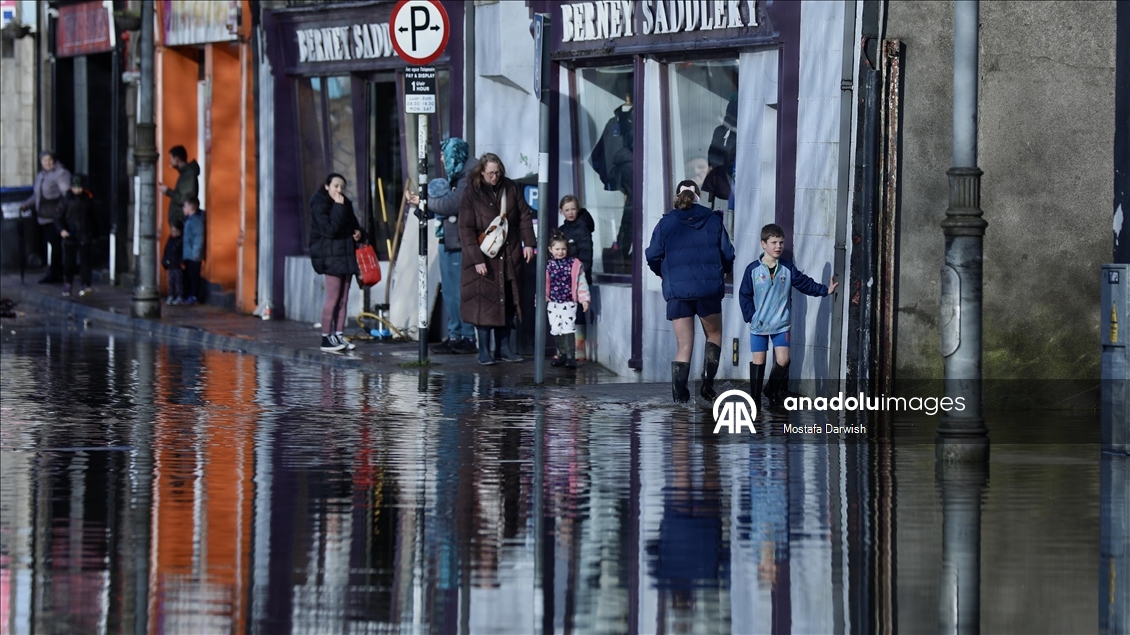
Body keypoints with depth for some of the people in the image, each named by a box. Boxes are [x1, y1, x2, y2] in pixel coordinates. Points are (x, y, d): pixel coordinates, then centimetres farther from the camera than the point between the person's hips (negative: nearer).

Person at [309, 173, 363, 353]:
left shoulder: (345, 204, 15)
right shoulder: (319, 206, -8)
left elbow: (353, 225, 28)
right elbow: (330, 229, -20)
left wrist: (358, 233, 5)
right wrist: (339, 207, -19)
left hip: (346, 255, 8)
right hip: (330, 255, -8)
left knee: (343, 299, 7)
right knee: (333, 299, -9)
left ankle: (339, 336, 10)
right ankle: (326, 339, -6)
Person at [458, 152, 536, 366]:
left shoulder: (510, 189, 4)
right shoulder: (471, 195, -8)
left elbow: (524, 216, 10)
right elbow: (466, 230, -10)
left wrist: (528, 243, -1)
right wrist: (476, 259, -16)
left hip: (509, 258, 4)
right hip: (484, 260, -4)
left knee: (508, 303, 7)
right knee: (485, 304, -5)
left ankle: (503, 348, 15)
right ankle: (484, 351, 0)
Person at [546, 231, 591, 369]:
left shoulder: (574, 264, -2)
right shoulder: (548, 266, 3)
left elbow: (581, 282, 0)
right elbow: (544, 284, 7)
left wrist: (584, 299, -4)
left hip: (569, 303, -3)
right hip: (553, 304, 3)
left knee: (568, 329, -11)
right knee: (555, 330, 7)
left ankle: (571, 357, -9)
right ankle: (562, 354, 21)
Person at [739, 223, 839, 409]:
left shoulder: (788, 269, 1)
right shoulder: (753, 270, -7)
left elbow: (805, 283, 6)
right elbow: (745, 295, -4)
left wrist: (825, 290, -2)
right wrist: (750, 316, -12)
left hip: (781, 325, 2)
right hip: (758, 325, -2)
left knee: (783, 361, -5)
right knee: (758, 361, 2)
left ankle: (773, 392, 16)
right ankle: (755, 399, 11)